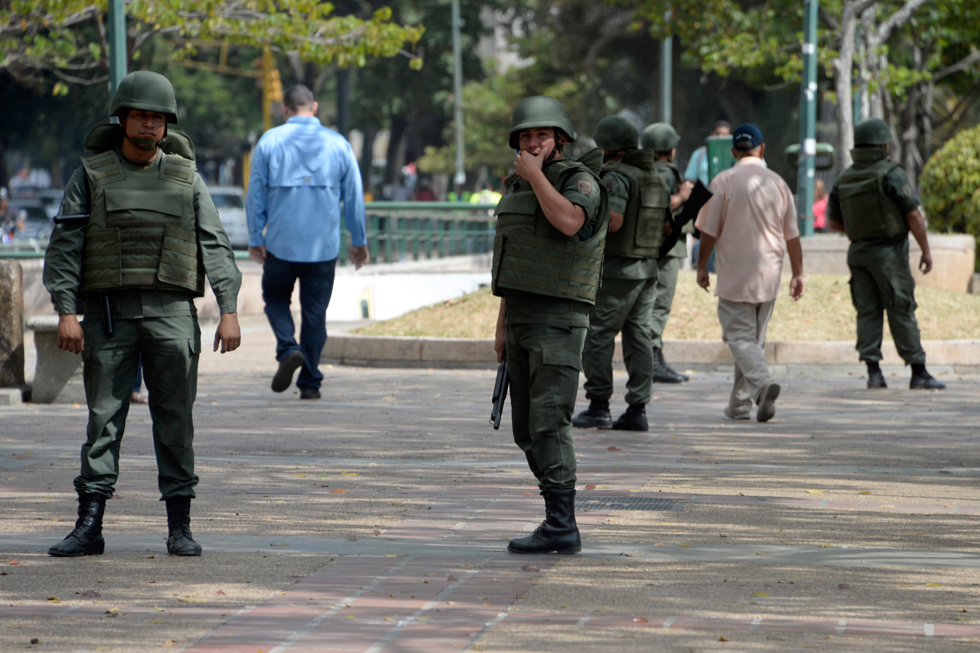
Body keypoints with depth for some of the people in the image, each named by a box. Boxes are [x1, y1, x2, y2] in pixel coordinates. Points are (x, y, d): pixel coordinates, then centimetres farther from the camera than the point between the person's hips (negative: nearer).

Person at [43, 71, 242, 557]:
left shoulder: (185, 177, 10)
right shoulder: (91, 174, 6)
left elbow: (214, 245, 6)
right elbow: (65, 245, 1)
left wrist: (229, 309, -6)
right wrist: (66, 311, -10)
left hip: (171, 311, 1)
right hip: (109, 312, -1)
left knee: (176, 420, 1)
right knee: (103, 418, -3)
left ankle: (180, 526, 6)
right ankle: (89, 526, -5)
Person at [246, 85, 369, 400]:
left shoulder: (269, 141, 0)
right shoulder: (338, 144, 3)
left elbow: (255, 194, 1)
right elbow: (354, 196, 7)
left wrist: (255, 238, 9)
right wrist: (359, 241, 16)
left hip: (281, 243, -1)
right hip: (324, 244, 1)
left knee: (276, 299, 16)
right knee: (315, 311, 8)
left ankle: (288, 349, -11)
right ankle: (310, 382, 7)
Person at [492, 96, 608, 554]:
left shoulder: (581, 181, -9)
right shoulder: (518, 188, 15)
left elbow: (568, 221, -32)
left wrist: (535, 173, -19)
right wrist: (502, 325, 17)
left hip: (558, 321, -8)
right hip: (521, 319, 8)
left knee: (548, 424, -15)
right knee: (527, 430, 8)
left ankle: (560, 529, -15)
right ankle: (560, 521, 15)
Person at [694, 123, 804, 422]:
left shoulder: (724, 181, -7)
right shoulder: (777, 183, 5)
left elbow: (709, 231, -7)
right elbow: (792, 235, 8)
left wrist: (702, 266, 5)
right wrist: (798, 274, 14)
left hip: (735, 272, -4)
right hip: (768, 274, 4)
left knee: (739, 336, -5)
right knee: (755, 338, 13)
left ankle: (763, 382, -30)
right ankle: (740, 404, 17)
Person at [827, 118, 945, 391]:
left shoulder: (844, 179, 5)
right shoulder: (891, 174, -13)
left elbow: (833, 220, 12)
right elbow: (914, 216, -14)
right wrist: (926, 250, -7)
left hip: (858, 253, 5)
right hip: (889, 254, -5)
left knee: (868, 312, 7)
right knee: (902, 312, -2)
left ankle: (873, 372, 0)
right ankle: (919, 373, 0)